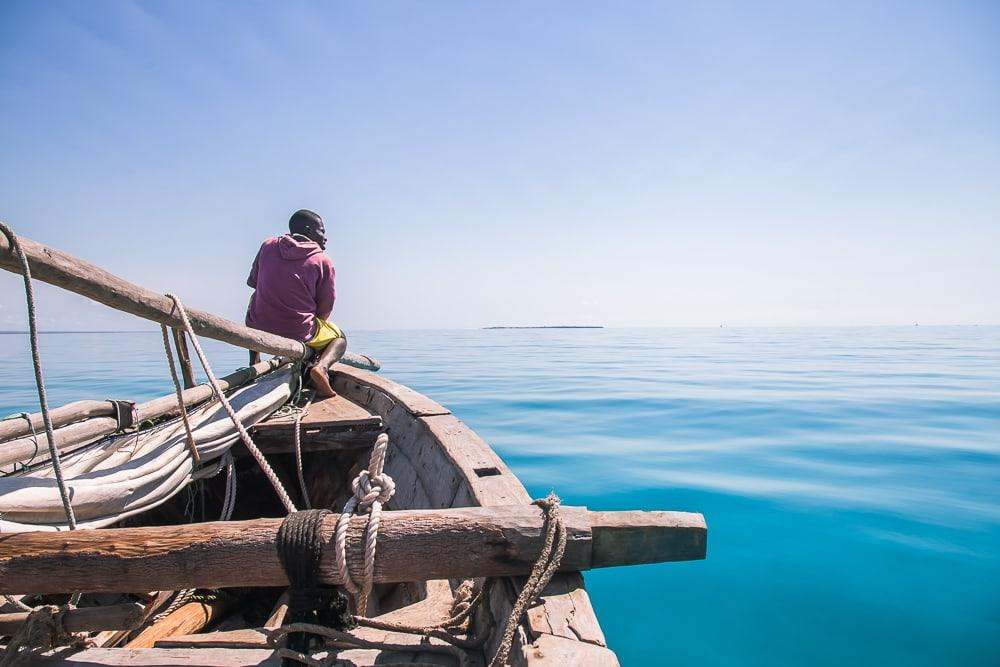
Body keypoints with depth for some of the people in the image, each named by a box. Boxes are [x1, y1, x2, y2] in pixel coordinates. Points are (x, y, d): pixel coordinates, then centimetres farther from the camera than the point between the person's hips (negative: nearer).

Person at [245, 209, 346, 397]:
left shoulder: (268, 245, 4)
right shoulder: (323, 261, -6)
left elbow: (253, 282, 15)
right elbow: (324, 311, -3)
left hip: (259, 330, 4)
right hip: (299, 336, -3)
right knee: (340, 338, 25)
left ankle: (254, 363, 30)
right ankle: (321, 366, -8)